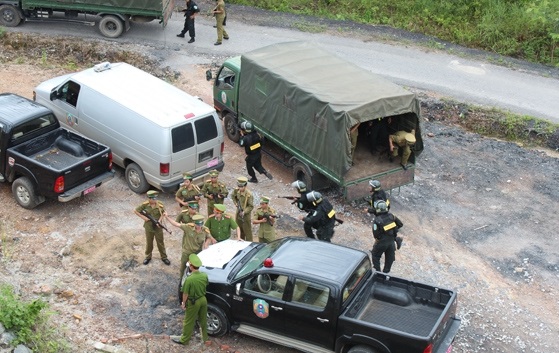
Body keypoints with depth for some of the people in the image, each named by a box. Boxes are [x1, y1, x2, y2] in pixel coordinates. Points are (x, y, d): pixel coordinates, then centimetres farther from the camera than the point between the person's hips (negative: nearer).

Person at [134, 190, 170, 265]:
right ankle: (148, 257, 37)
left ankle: (164, 257, 28)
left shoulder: (160, 204, -13)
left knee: (160, 242, 12)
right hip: (149, 227, 0)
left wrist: (159, 221, -17)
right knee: (149, 243, 17)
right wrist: (143, 217, -13)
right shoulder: (145, 205, -15)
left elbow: (163, 213, -2)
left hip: (158, 227, 0)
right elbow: (135, 211, -6)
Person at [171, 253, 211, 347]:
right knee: (203, 320, 23)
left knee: (189, 322, 14)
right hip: (203, 300, 5)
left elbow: (185, 293, -18)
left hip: (193, 302, -5)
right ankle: (205, 338, 37)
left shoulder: (189, 279, -29)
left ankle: (184, 339, 31)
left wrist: (183, 303, -2)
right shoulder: (204, 275, -13)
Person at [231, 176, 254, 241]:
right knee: (239, 228, 23)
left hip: (246, 214, -7)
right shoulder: (237, 191, -8)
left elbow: (251, 206, -21)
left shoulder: (249, 194, -27)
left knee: (247, 230, 1)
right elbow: (232, 195, 16)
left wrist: (244, 212, -30)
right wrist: (235, 203, 3)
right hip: (238, 213, 7)